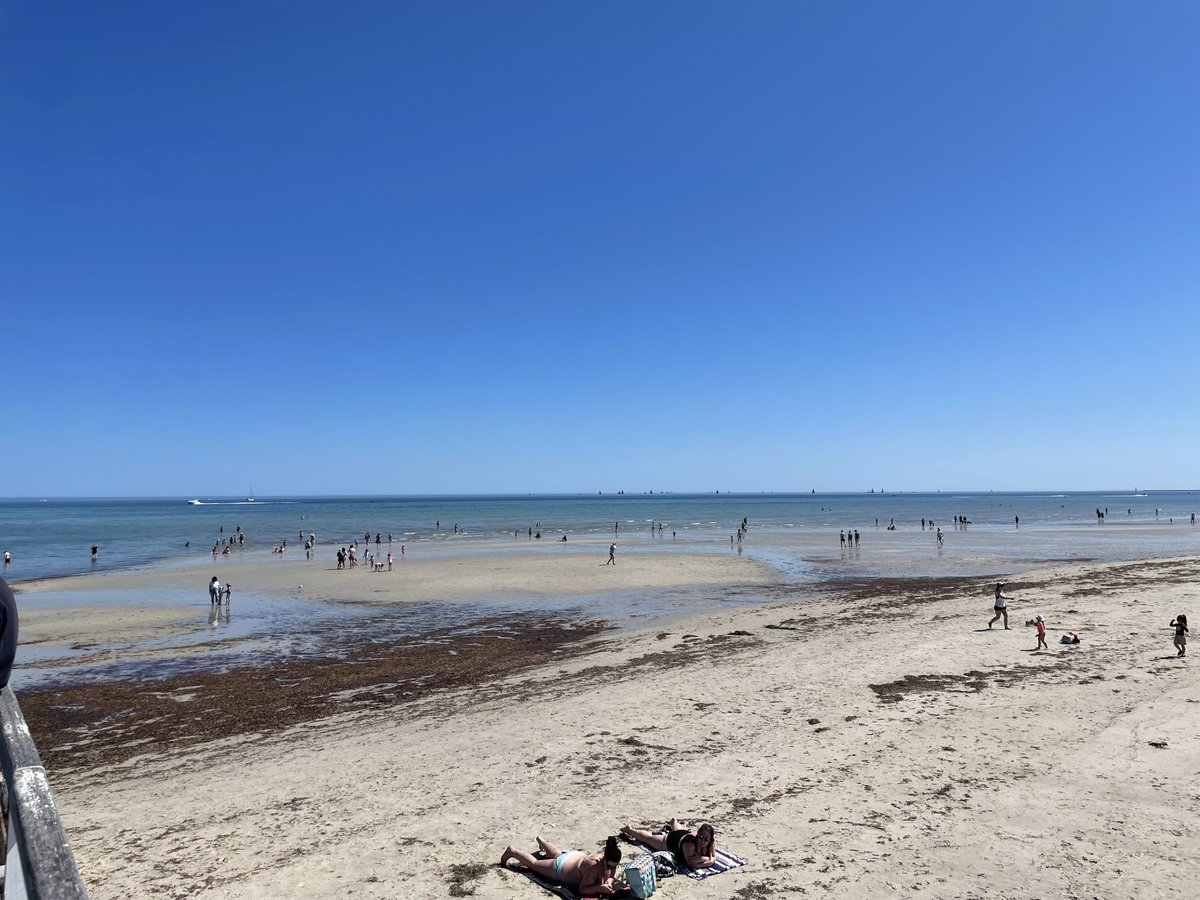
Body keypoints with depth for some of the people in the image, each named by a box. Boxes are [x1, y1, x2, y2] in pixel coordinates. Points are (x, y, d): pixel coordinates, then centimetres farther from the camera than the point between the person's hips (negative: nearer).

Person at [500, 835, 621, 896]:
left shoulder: (610, 860, -28)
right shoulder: (594, 866, -46)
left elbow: (611, 876, -8)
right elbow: (582, 890, -40)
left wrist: (609, 881, -31)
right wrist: (600, 887, -52)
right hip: (561, 868, -7)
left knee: (558, 855, 42)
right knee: (533, 863, 19)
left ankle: (541, 841, 70)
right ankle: (512, 851, 41)